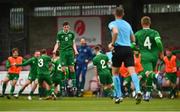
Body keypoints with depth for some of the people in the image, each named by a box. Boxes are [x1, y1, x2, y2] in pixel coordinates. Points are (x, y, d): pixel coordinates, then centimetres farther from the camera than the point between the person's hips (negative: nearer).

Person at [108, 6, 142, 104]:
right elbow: (133, 39, 24)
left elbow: (115, 32, -21)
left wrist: (112, 43, -10)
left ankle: (118, 96, 8)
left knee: (115, 73, 12)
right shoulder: (127, 24, 19)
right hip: (128, 49, 4)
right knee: (132, 71, -9)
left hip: (118, 49, -4)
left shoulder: (113, 23, 1)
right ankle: (138, 90, -33)